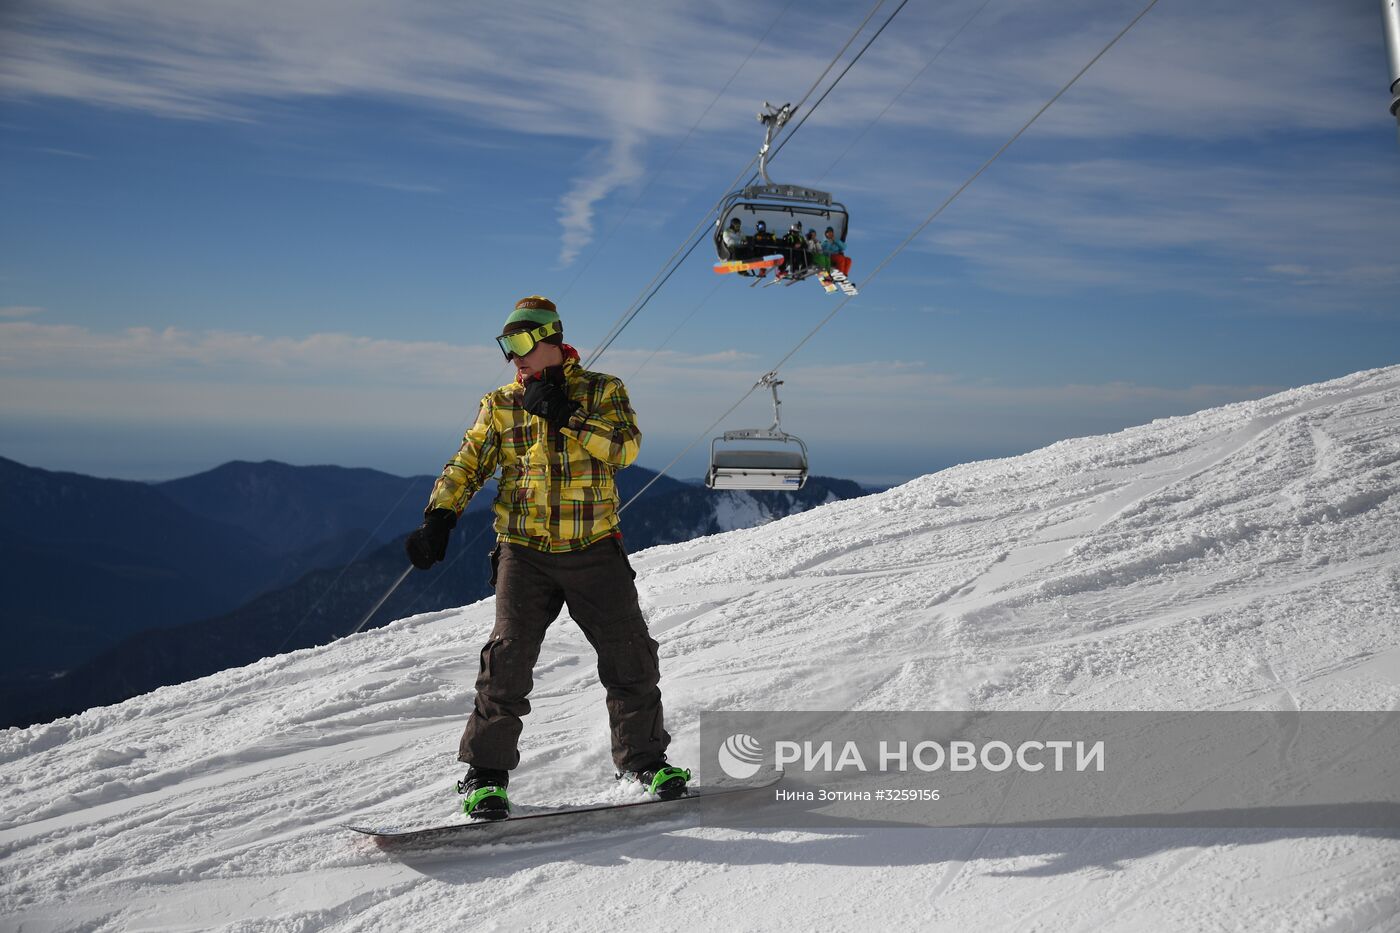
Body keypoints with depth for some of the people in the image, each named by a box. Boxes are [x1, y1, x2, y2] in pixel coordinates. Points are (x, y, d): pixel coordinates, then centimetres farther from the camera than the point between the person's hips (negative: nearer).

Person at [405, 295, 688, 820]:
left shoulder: (602, 391, 5)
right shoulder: (500, 406, 9)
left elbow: (625, 446, -12)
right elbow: (467, 465, 5)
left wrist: (567, 416, -19)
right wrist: (439, 519, -9)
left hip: (594, 551, 0)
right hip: (525, 551, 0)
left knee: (630, 655, 1)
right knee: (508, 658, -10)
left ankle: (643, 759, 20)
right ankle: (485, 771, 3)